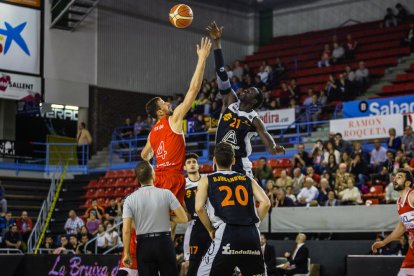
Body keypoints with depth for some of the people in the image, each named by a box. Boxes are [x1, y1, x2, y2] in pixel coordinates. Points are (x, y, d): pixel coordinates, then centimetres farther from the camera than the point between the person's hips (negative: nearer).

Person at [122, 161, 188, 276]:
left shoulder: (130, 199, -3)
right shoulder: (166, 193, -6)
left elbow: (126, 230, -8)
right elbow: (183, 218, -6)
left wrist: (126, 253, 0)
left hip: (144, 245, 1)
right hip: (164, 242, -1)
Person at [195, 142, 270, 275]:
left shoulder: (206, 180, 12)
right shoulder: (247, 179, 19)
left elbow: (199, 207, -2)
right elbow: (265, 203, 6)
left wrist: (211, 230, 10)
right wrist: (251, 223, 15)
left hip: (226, 235, -3)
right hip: (251, 234, 3)